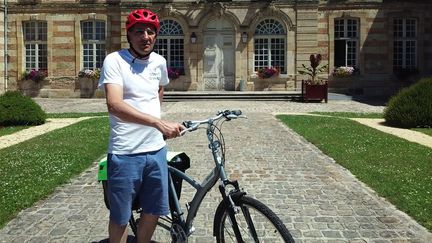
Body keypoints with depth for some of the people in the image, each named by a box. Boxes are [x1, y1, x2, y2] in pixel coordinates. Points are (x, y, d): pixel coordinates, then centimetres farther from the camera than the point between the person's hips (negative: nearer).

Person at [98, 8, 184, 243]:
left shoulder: (159, 62, 7)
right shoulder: (114, 60, -10)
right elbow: (114, 105, -25)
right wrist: (158, 123, -33)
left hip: (156, 150, 5)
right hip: (125, 153, -5)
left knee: (153, 211, 15)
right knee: (120, 218, 9)